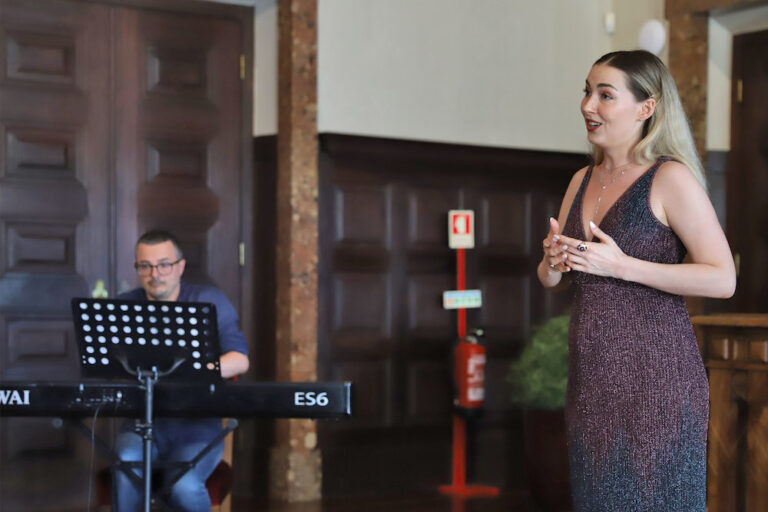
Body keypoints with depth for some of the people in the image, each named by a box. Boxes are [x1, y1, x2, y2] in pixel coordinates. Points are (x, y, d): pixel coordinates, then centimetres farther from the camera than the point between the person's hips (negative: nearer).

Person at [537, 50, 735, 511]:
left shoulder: (670, 178, -8)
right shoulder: (582, 180, 13)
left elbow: (723, 279, -15)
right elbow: (552, 280, 20)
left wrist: (622, 266, -19)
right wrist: (553, 263, -4)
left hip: (655, 375, -7)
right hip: (592, 379, 7)